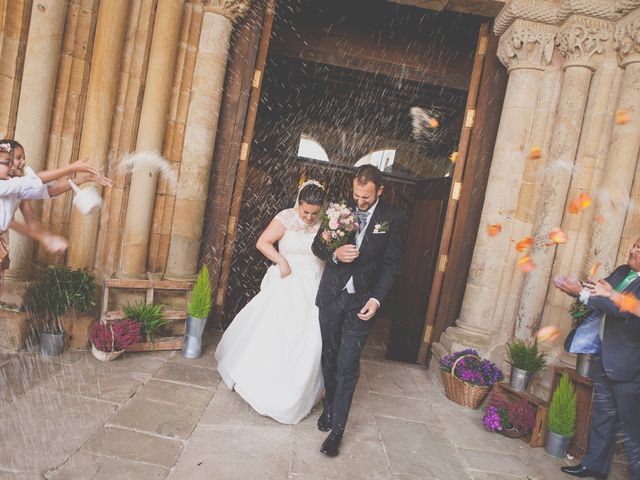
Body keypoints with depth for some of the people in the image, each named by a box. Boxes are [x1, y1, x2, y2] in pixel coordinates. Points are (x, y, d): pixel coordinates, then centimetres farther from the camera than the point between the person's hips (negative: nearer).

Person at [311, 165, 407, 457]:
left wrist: (376, 299, -16)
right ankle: (329, 406, 39)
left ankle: (337, 428, 13)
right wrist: (334, 253, -16)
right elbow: (318, 245, 6)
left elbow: (391, 264, -5)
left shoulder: (394, 220, -5)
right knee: (329, 357, 16)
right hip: (332, 296, 3)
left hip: (361, 301, -3)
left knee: (347, 365, -1)